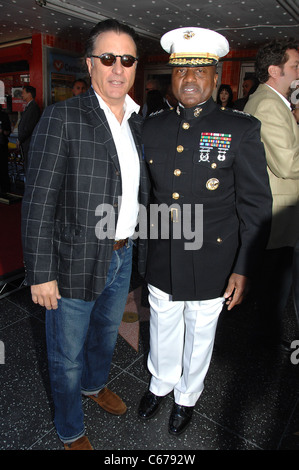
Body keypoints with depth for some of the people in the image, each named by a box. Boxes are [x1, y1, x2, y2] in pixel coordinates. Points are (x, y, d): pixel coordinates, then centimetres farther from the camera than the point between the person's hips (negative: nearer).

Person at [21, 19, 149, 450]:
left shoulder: (137, 121, 6)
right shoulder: (62, 117, -15)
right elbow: (38, 202, -17)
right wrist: (41, 273, -18)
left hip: (123, 256, 7)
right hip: (76, 260, -6)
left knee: (107, 330, 29)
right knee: (68, 353, 15)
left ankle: (95, 384, 60)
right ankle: (71, 431, 44)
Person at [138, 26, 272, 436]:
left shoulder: (242, 130, -9)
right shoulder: (152, 129, 1)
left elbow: (256, 207, -9)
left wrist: (243, 269, -11)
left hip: (210, 266, -2)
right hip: (161, 262, 3)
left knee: (199, 337, 19)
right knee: (163, 332, 23)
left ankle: (187, 397, 49)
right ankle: (161, 384, 54)